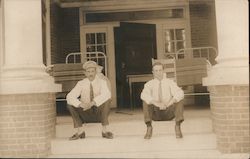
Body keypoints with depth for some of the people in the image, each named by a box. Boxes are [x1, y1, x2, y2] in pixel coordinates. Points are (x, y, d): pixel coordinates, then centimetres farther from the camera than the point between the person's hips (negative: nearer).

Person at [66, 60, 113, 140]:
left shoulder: (101, 82, -7)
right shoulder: (81, 83, -3)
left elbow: (106, 94, -29)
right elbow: (69, 96, -16)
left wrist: (92, 103, -42)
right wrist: (80, 104, -35)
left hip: (98, 113, -2)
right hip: (85, 114, 2)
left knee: (106, 100, -30)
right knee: (70, 105, -20)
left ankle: (105, 131, -21)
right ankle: (80, 132, -12)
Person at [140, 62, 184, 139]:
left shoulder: (170, 82, 3)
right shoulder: (149, 84, 1)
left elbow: (180, 93, -14)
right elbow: (144, 95, -20)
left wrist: (168, 103, -30)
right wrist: (157, 104, -34)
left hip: (169, 112, 0)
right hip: (155, 113, 0)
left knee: (179, 100, -24)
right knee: (145, 102, -26)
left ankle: (177, 126, -22)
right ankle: (149, 128, -25)